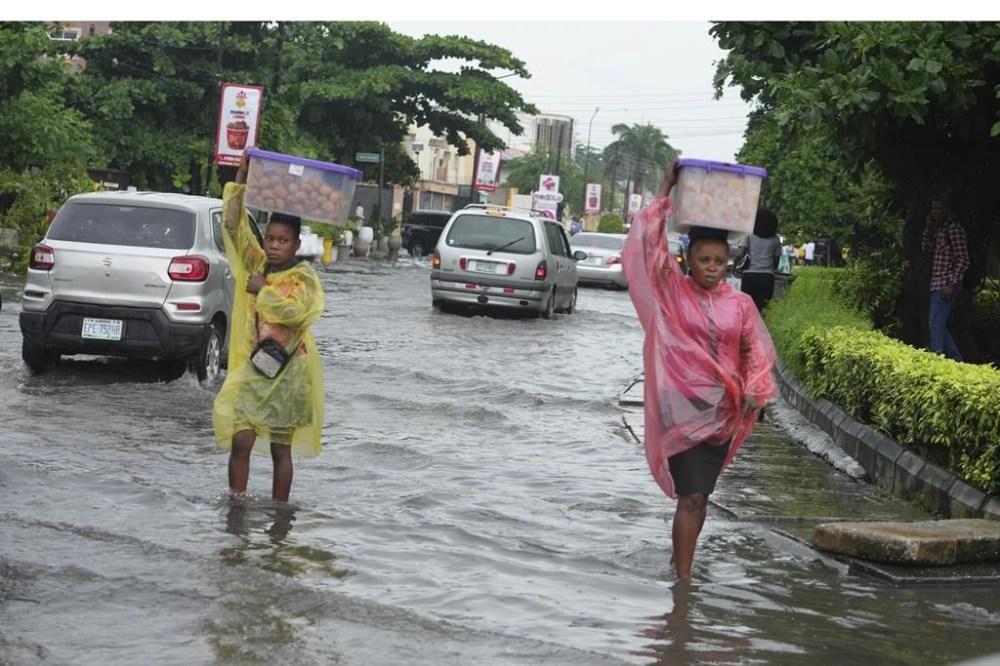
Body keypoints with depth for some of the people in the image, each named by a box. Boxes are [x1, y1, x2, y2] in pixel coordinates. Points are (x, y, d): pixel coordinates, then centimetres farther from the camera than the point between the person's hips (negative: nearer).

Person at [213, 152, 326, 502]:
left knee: (281, 449, 5)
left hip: (288, 372, -3)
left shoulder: (304, 275, -5)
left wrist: (264, 290, -13)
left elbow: (295, 310, -24)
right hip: (252, 366, 3)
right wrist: (241, 176, -7)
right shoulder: (256, 264, 5)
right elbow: (234, 224, -1)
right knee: (240, 440, -6)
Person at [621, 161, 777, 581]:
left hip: (724, 412, 3)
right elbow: (648, 246, -13)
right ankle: (683, 577, -5)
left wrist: (753, 391, -4)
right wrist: (665, 193, -14)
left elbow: (756, 352, 11)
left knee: (699, 494, 13)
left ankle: (681, 560, 30)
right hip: (684, 408, -3)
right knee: (691, 496, -9)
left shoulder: (740, 305, 3)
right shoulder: (671, 292, -4)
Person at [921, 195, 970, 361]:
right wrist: (929, 227, 7)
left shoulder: (954, 229, -12)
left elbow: (963, 260, -15)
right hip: (937, 283, 10)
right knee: (939, 325, 12)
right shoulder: (939, 229, 15)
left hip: (946, 284, -10)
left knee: (936, 323, -12)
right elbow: (926, 247, 17)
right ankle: (956, 359, 18)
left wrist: (952, 284, -19)